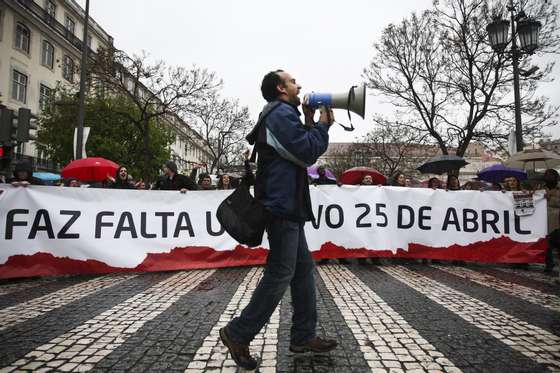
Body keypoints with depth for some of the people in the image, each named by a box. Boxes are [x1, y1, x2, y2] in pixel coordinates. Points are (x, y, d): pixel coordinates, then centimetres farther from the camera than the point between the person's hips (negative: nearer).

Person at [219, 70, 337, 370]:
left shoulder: (281, 116, 24)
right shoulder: (281, 113, -10)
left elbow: (301, 150, 23)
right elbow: (307, 153, -17)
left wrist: (309, 124, 13)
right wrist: (322, 125, -2)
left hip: (287, 207, 11)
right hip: (282, 206, -11)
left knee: (303, 269, 11)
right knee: (280, 275, -6)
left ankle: (303, 336, 19)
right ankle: (237, 333, 4)